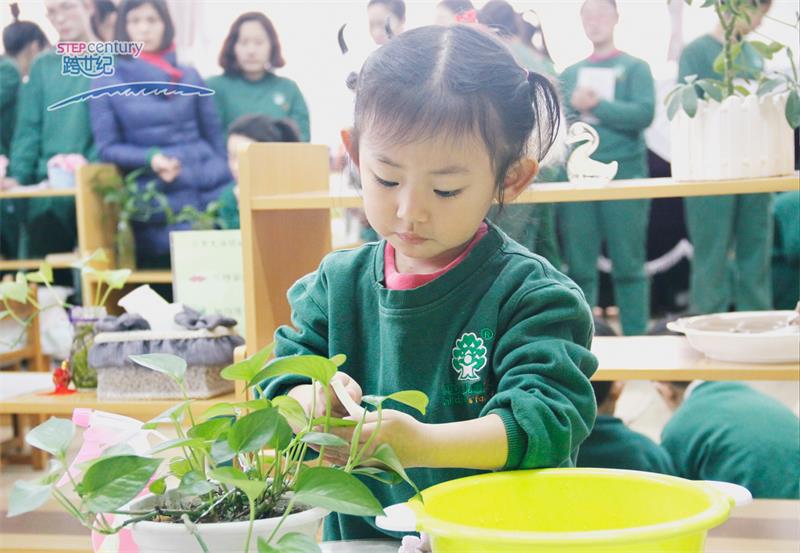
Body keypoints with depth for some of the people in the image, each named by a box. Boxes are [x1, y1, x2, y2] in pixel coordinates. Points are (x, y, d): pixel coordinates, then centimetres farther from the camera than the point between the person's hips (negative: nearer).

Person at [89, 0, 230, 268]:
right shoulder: (107, 83, 4)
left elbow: (214, 136, 13)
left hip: (210, 195, 2)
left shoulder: (190, 77, 10)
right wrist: (150, 158, -15)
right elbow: (107, 148, 2)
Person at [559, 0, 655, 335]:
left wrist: (597, 105, -8)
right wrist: (573, 107, -10)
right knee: (579, 269, 3)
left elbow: (644, 113, -8)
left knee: (628, 266, -1)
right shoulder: (569, 74, 17)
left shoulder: (635, 68, 7)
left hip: (624, 174, -3)